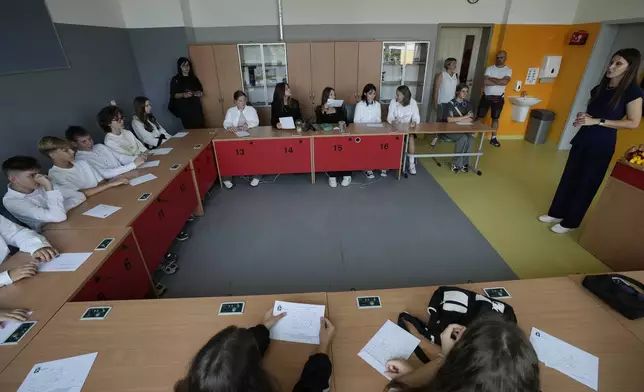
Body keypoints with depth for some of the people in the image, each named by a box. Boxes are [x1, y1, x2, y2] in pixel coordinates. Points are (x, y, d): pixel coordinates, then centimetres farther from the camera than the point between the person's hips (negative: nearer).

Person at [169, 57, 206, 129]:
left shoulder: (194, 77, 13)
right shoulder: (175, 79, 2)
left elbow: (201, 90, 17)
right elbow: (173, 95, -2)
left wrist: (200, 93, -6)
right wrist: (183, 95, -20)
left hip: (196, 107, 3)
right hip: (184, 109, -3)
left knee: (202, 128, -6)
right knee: (190, 129, -10)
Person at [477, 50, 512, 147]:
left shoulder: (508, 70, -1)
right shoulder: (489, 68, -2)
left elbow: (505, 82, -18)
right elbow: (485, 82, -17)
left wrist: (492, 78, -14)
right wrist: (499, 82, -17)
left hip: (499, 98, 1)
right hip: (486, 96, -1)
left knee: (495, 118, 10)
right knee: (479, 116, 2)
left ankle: (493, 138, 18)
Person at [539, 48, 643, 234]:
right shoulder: (599, 88, 8)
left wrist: (597, 121, -19)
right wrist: (583, 117, -3)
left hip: (602, 145, -6)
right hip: (583, 139, 6)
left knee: (586, 183, 3)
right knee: (569, 178, 11)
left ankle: (570, 222, 15)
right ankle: (556, 213, 23)